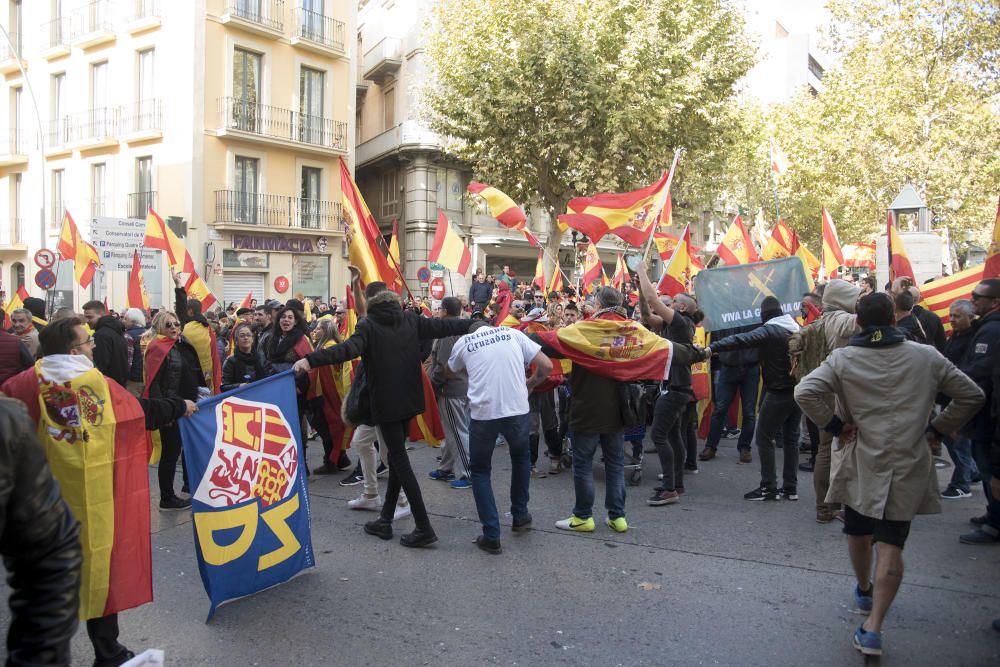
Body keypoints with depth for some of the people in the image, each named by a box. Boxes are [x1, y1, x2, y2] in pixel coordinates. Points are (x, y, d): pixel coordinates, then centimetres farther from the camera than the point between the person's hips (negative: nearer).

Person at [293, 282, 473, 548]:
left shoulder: (369, 326, -10)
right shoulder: (410, 319, 5)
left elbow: (349, 348, -27)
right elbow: (443, 326, 11)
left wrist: (310, 360, -37)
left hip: (386, 403, -6)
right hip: (409, 399, 6)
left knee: (400, 460, -2)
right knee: (396, 457, 15)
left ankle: (424, 528, -4)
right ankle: (385, 520, 24)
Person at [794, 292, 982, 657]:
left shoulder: (842, 359, -7)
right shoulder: (926, 357, 0)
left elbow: (805, 392, -20)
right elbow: (971, 396, 6)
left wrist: (835, 425, -7)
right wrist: (936, 430, 11)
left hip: (860, 464, 0)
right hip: (907, 468, 1)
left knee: (859, 532, 22)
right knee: (890, 545, 2)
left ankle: (864, 590, 46)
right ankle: (873, 627, -4)